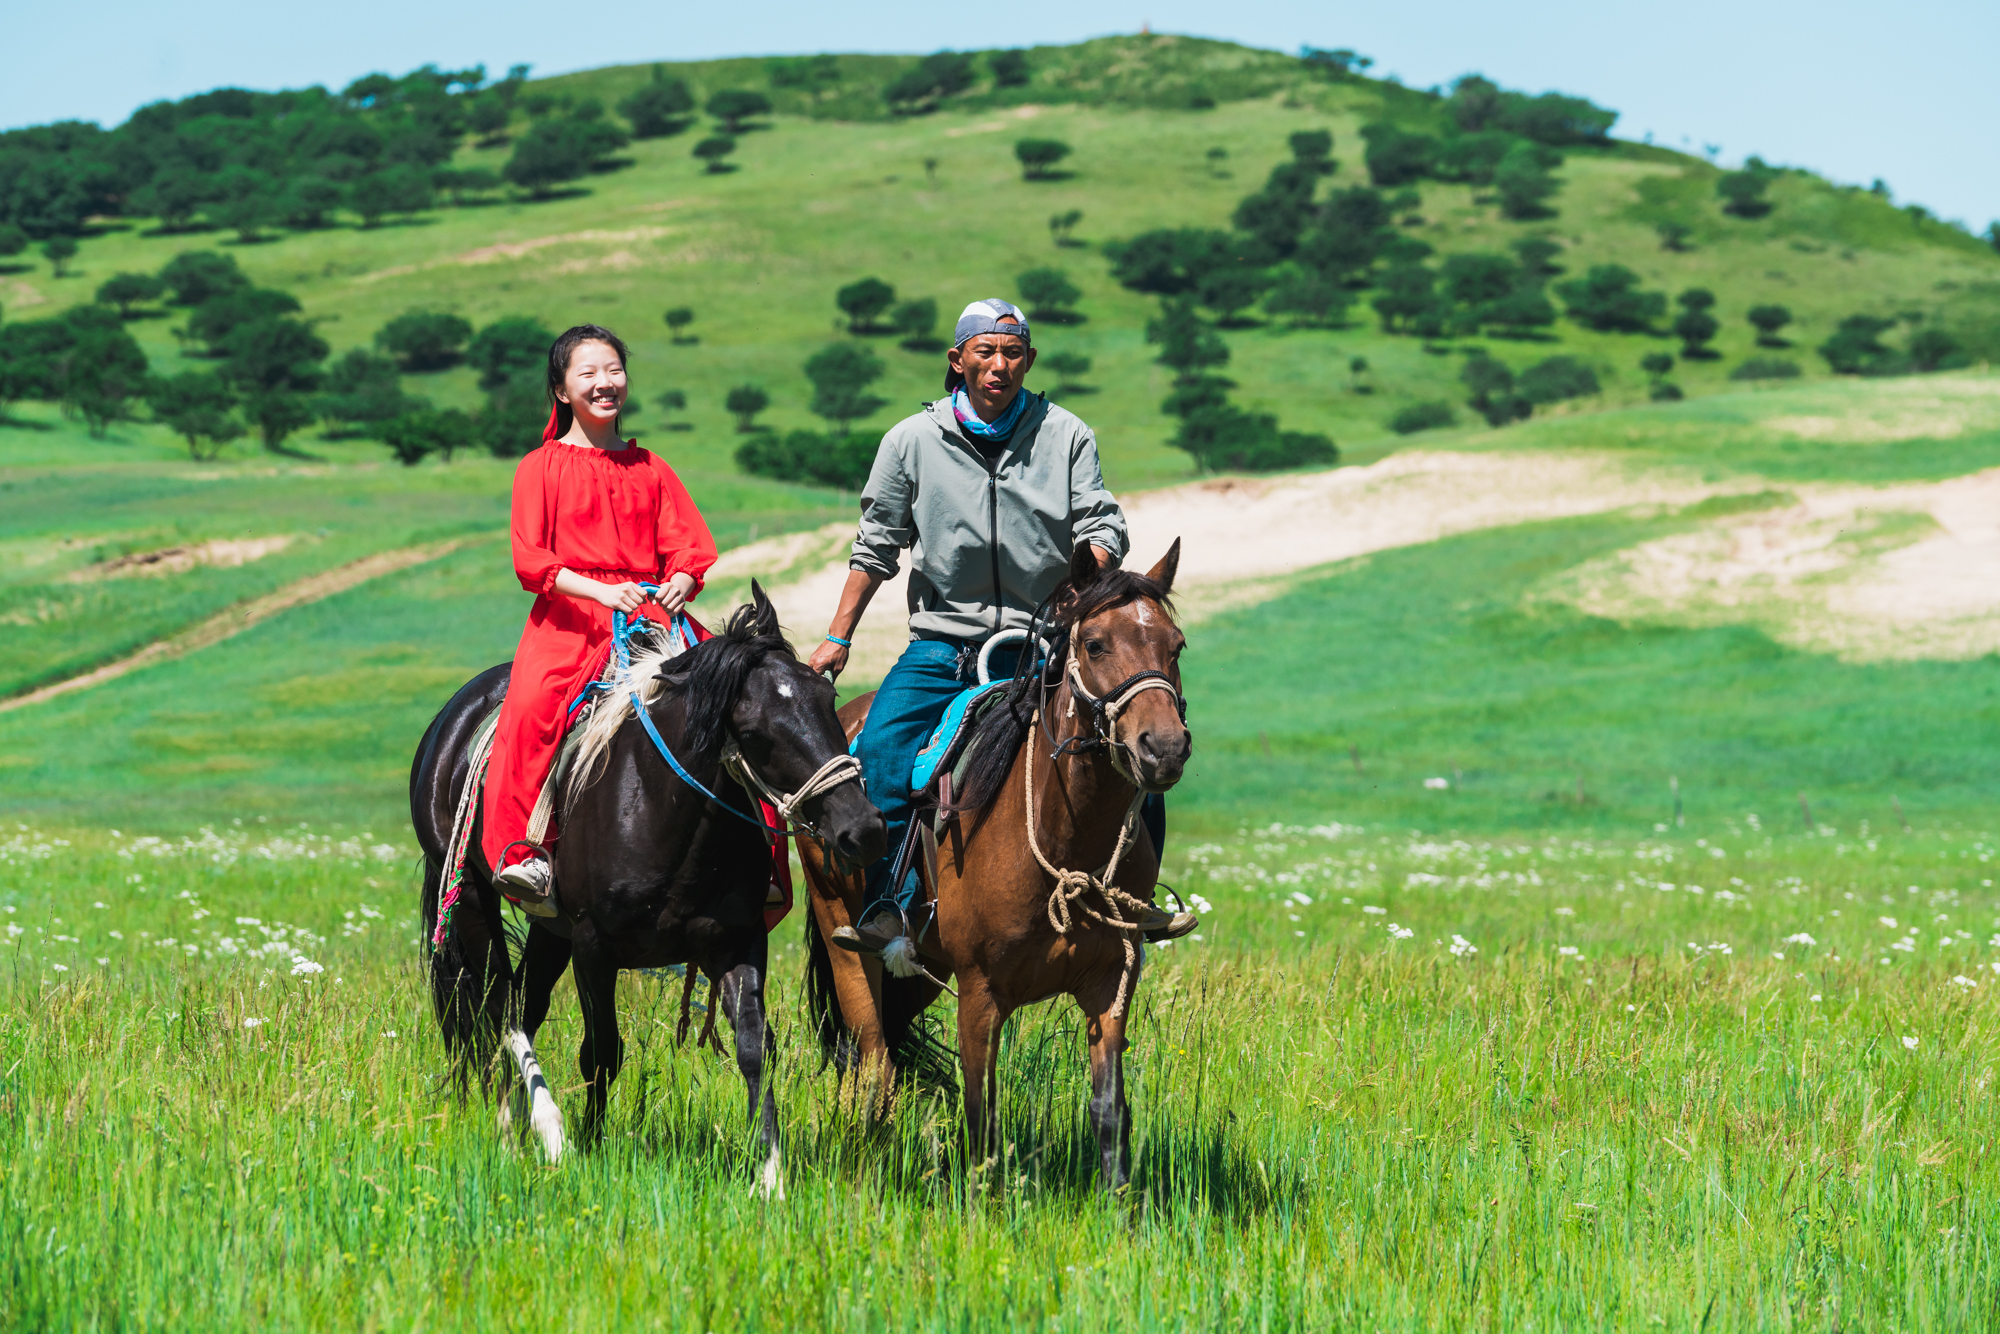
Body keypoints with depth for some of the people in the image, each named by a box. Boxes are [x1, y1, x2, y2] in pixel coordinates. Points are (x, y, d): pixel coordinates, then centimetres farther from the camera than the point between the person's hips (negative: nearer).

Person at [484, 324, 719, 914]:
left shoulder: (650, 468, 17)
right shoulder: (541, 468, 7)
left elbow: (688, 548, 13)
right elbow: (531, 560, -2)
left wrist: (679, 586, -12)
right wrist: (600, 591, -18)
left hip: (652, 610, 3)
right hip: (568, 619, -3)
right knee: (531, 704, -32)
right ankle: (520, 851, -28)